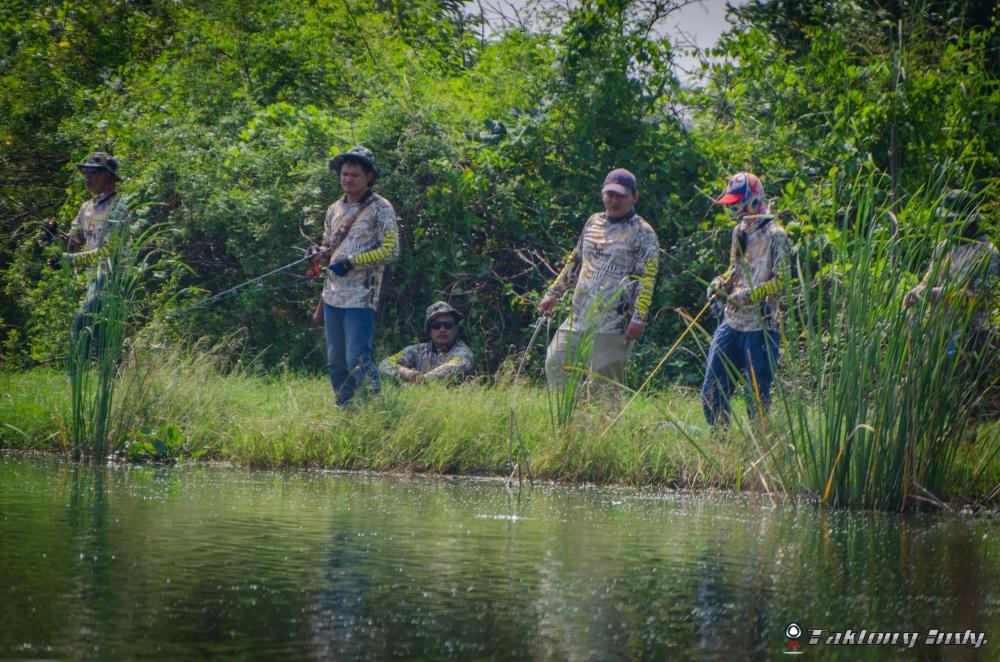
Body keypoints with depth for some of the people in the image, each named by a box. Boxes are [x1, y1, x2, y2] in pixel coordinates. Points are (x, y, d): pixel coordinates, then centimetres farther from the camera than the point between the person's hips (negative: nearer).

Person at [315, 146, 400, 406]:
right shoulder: (335, 209, 16)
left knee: (357, 360, -12)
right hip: (332, 296, 7)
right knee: (335, 362, 11)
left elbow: (390, 250, -12)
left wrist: (351, 262, -15)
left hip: (360, 299, -7)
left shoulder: (380, 208, -6)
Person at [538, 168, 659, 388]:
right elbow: (575, 262, 28)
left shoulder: (642, 233, -2)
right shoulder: (593, 223, 17)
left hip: (613, 324, -7)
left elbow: (647, 279, -10)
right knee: (555, 364, 1)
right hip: (579, 318, 7)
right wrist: (553, 293, 25)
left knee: (604, 379, -9)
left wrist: (638, 318, -19)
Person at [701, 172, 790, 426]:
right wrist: (721, 283, 3)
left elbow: (781, 281, -13)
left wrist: (751, 294, -24)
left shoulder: (775, 235, -9)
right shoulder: (739, 232, 14)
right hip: (731, 322, 8)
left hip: (761, 326, -7)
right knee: (712, 392, 8)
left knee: (756, 396, -1)